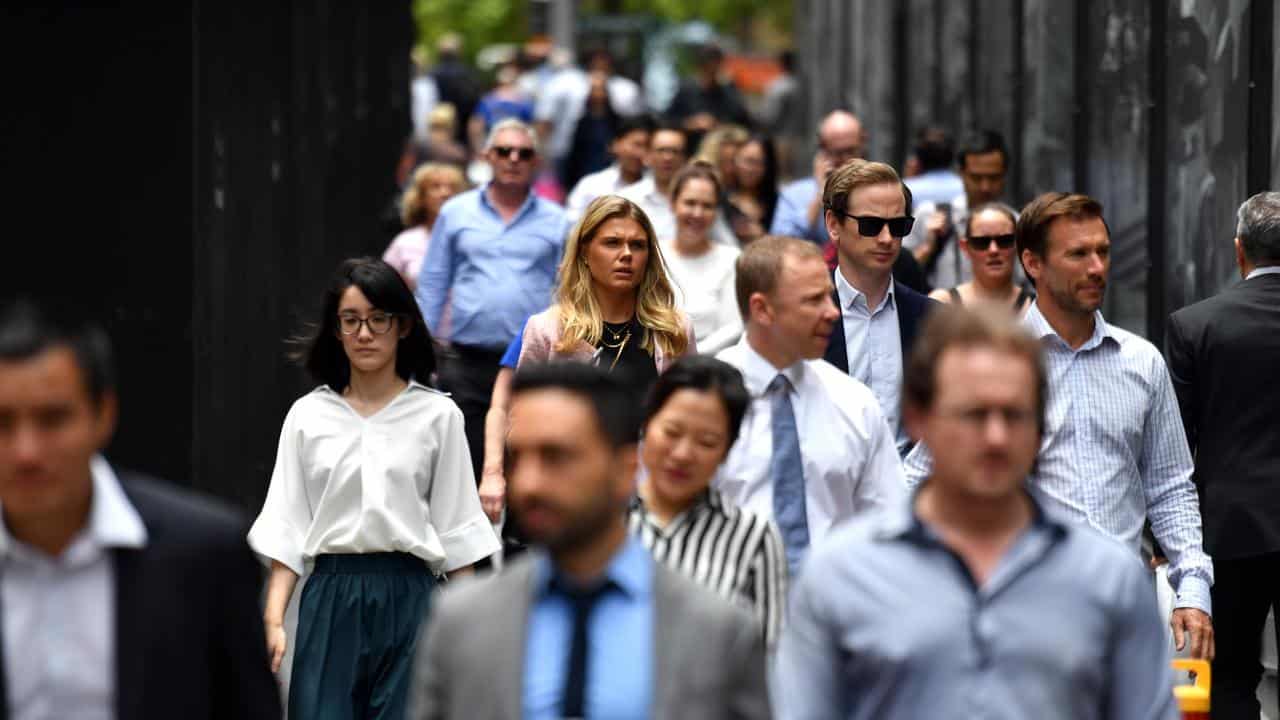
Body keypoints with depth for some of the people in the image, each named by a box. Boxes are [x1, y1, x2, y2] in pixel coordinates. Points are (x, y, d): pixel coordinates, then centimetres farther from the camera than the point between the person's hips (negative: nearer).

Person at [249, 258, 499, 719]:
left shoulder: (438, 415, 1)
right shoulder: (307, 415, 6)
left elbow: (457, 526, 3)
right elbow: (287, 526, 5)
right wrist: (273, 619, -4)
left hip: (408, 596, -1)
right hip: (331, 595, 1)